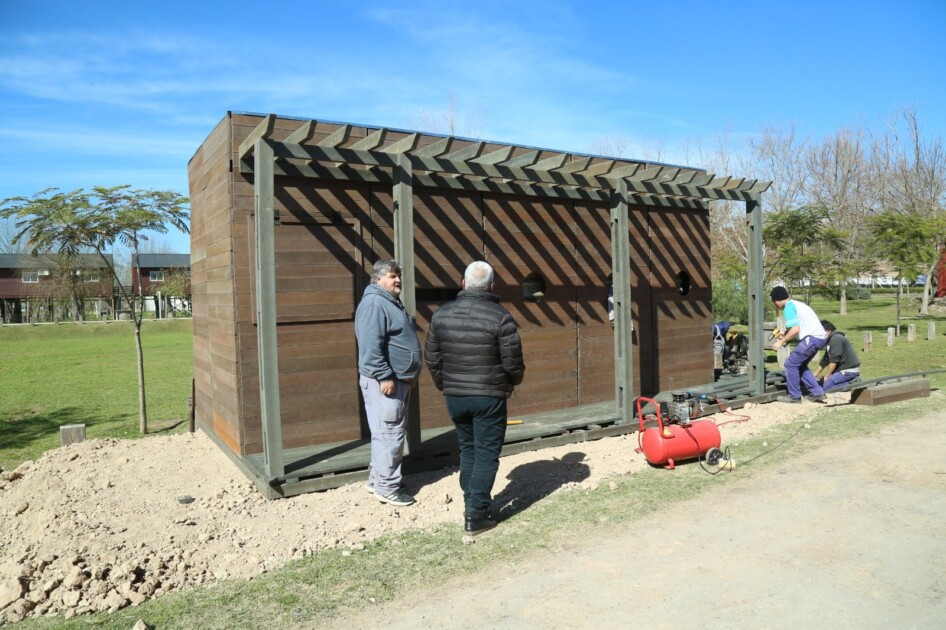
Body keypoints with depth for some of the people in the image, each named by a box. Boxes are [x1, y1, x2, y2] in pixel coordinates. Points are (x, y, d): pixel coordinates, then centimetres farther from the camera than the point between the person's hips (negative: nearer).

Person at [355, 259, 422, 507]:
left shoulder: (393, 302, 18)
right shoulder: (374, 303, -16)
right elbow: (371, 345, -24)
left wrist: (410, 375, 24)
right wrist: (384, 376, -25)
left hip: (399, 379, 11)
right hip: (384, 380, -11)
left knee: (392, 432, 16)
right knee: (389, 433, -5)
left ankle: (378, 479, 27)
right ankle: (387, 487, 4)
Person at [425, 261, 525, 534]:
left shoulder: (442, 314, 0)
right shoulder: (500, 317, -14)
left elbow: (432, 358, 5)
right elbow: (513, 362, -11)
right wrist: (512, 382, 10)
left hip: (454, 396, 5)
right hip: (489, 397, -4)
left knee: (467, 449, 20)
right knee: (486, 454, 5)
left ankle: (470, 505, 27)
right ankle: (476, 515, 8)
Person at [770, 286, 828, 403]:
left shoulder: (789, 306, -9)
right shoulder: (796, 304, 21)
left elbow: (795, 329, -19)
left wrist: (781, 342, -12)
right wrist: (785, 336, 20)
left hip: (812, 338, -10)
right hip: (820, 338, 10)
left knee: (790, 364, -2)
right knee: (800, 365, 19)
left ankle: (794, 396, 5)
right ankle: (817, 393, 17)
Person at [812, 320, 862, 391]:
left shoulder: (836, 338, -14)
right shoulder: (830, 340, 17)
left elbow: (834, 361, -20)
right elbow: (824, 361, 20)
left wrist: (826, 377, -13)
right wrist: (814, 376, 19)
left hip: (849, 370, -10)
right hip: (844, 369, 10)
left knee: (824, 386, -18)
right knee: (821, 382, 11)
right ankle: (852, 380, 6)